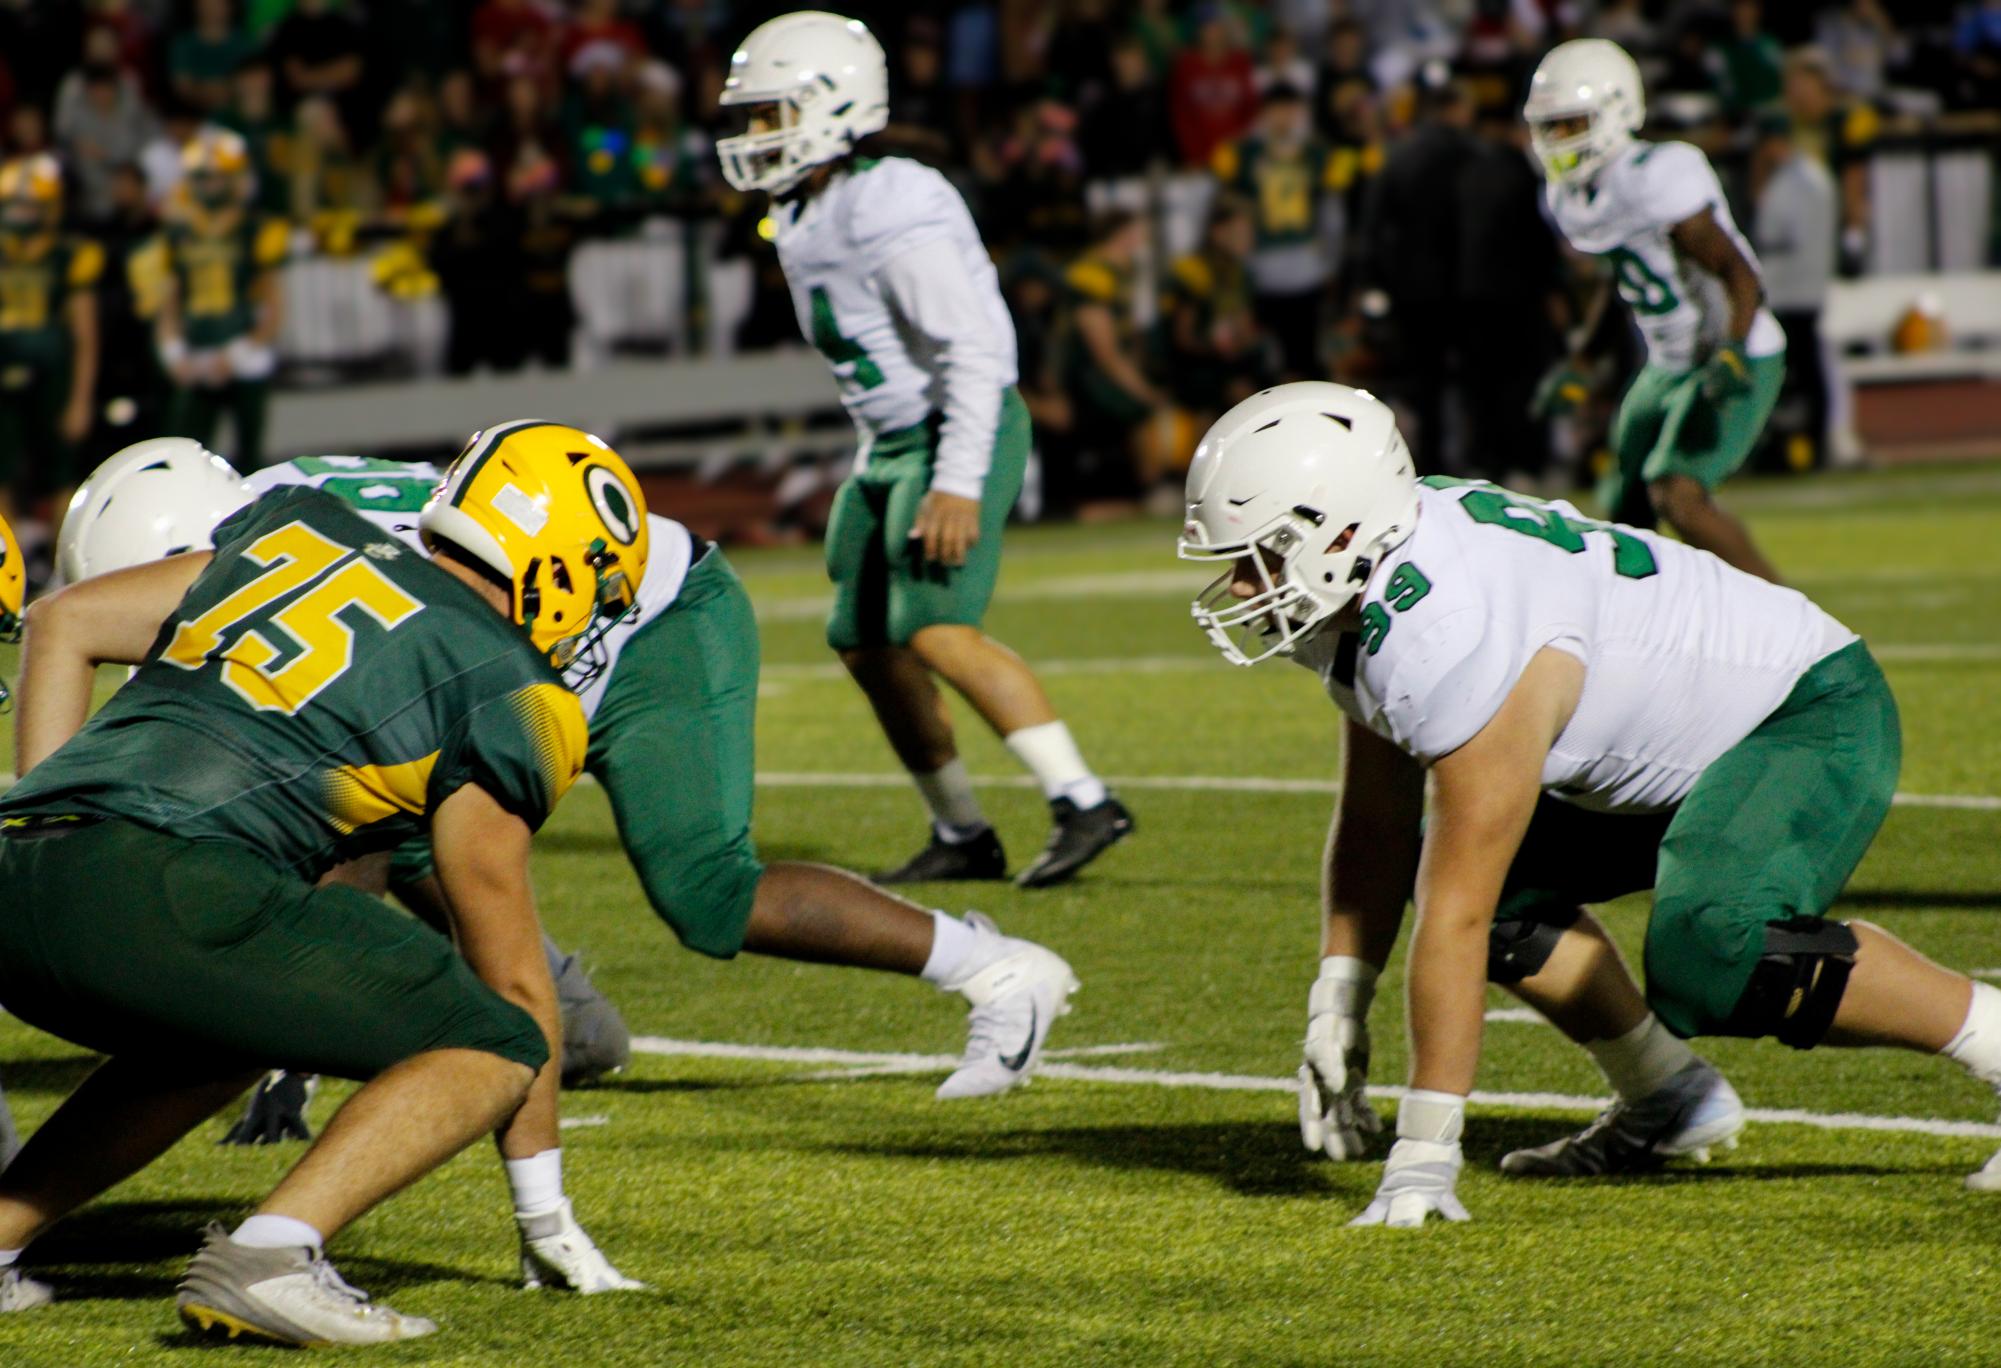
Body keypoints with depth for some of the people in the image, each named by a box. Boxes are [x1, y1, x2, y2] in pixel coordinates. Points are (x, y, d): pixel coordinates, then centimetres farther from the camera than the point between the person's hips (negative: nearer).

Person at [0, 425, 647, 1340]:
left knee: (220, 1041, 35)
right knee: (497, 1049, 5)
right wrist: (547, 1221, 23)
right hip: (162, 886, -8)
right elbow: (509, 972, 14)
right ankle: (267, 1256, -17)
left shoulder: (306, 534, 27)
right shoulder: (505, 688, 9)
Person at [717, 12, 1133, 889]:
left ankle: (1083, 804, -19)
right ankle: (963, 837, 22)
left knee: (937, 630, -21)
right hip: (888, 445, 10)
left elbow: (976, 354, -24)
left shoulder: (894, 216, -21)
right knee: (865, 644, 11)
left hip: (958, 436, -10)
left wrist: (958, 485, -28)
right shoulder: (804, 219, 10)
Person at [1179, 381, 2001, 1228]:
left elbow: (1455, 918, -32)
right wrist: (1338, 1002, -1)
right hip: (1673, 751, 10)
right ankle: (1666, 1102, 16)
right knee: (1485, 875, 6)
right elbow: (1377, 821, 7)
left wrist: (1421, 1157, -30)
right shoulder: (1366, 593, -5)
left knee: (1712, 960, -31)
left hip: (1810, 720, -10)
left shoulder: (1453, 639, -33)